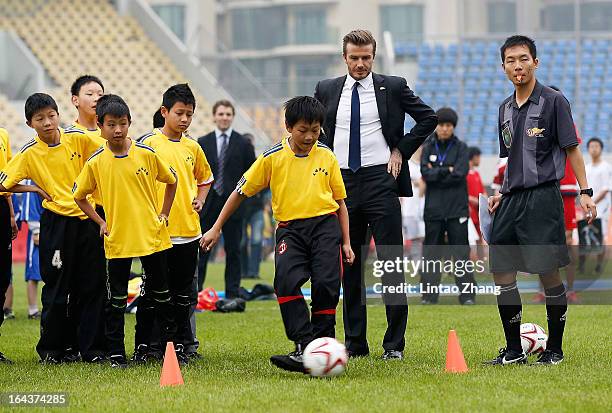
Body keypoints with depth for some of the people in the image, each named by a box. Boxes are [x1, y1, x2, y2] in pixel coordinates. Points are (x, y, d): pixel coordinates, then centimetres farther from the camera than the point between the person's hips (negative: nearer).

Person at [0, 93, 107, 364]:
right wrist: (35, 189, -6)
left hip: (88, 217, 2)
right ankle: (54, 349, 13)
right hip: (57, 222, -2)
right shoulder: (29, 153, -4)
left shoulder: (78, 139, -2)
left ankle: (92, 348, 9)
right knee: (57, 288, 2)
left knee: (93, 285, 3)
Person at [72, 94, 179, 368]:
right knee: (116, 299, 3)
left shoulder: (147, 155, -4)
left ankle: (171, 345, 22)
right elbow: (79, 196, 9)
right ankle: (116, 354, 10)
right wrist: (100, 222, 1)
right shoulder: (96, 163, -4)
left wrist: (163, 215, 6)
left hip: (152, 236, 1)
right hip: (117, 240, -1)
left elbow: (171, 181, 11)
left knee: (161, 293, 10)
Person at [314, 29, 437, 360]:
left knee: (391, 262, -6)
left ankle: (394, 344, -4)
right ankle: (354, 343, 12)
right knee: (348, 265, 6)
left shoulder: (393, 87, 2)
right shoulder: (326, 90, 9)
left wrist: (401, 150, 1)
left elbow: (428, 118, 7)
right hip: (342, 182, 3)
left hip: (380, 180, -3)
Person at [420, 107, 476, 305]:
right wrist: (447, 171, -11)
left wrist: (435, 174, -7)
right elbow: (425, 173, -5)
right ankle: (429, 294, 6)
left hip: (457, 207, -2)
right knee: (431, 251, 2)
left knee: (461, 250, -3)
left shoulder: (461, 147, 4)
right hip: (434, 208, 2)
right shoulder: (428, 147, 9)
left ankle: (467, 294, -1)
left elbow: (460, 174, -10)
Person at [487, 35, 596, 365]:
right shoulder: (505, 108, 15)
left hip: (543, 196, -7)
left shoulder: (553, 101, -3)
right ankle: (513, 350, 13)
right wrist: (501, 193, 13)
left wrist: (584, 192, -12)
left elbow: (571, 149, -4)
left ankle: (555, 349, 6)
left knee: (548, 272, -6)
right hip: (512, 199, 7)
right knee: (501, 271, 3)